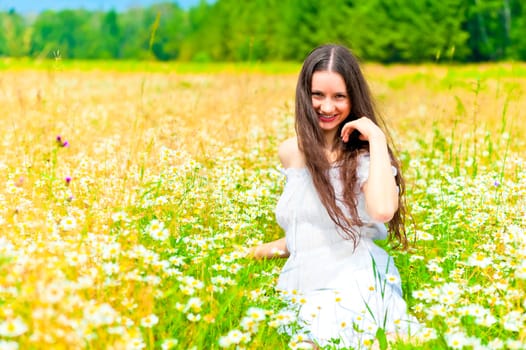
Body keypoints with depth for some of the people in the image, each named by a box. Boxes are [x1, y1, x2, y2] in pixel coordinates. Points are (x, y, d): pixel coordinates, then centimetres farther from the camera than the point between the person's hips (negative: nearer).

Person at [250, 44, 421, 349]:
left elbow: (382, 210, -25)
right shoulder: (291, 152, 12)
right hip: (301, 291, 4)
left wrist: (377, 138, -17)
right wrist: (269, 250, 20)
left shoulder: (366, 155, -3)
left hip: (356, 292, -4)